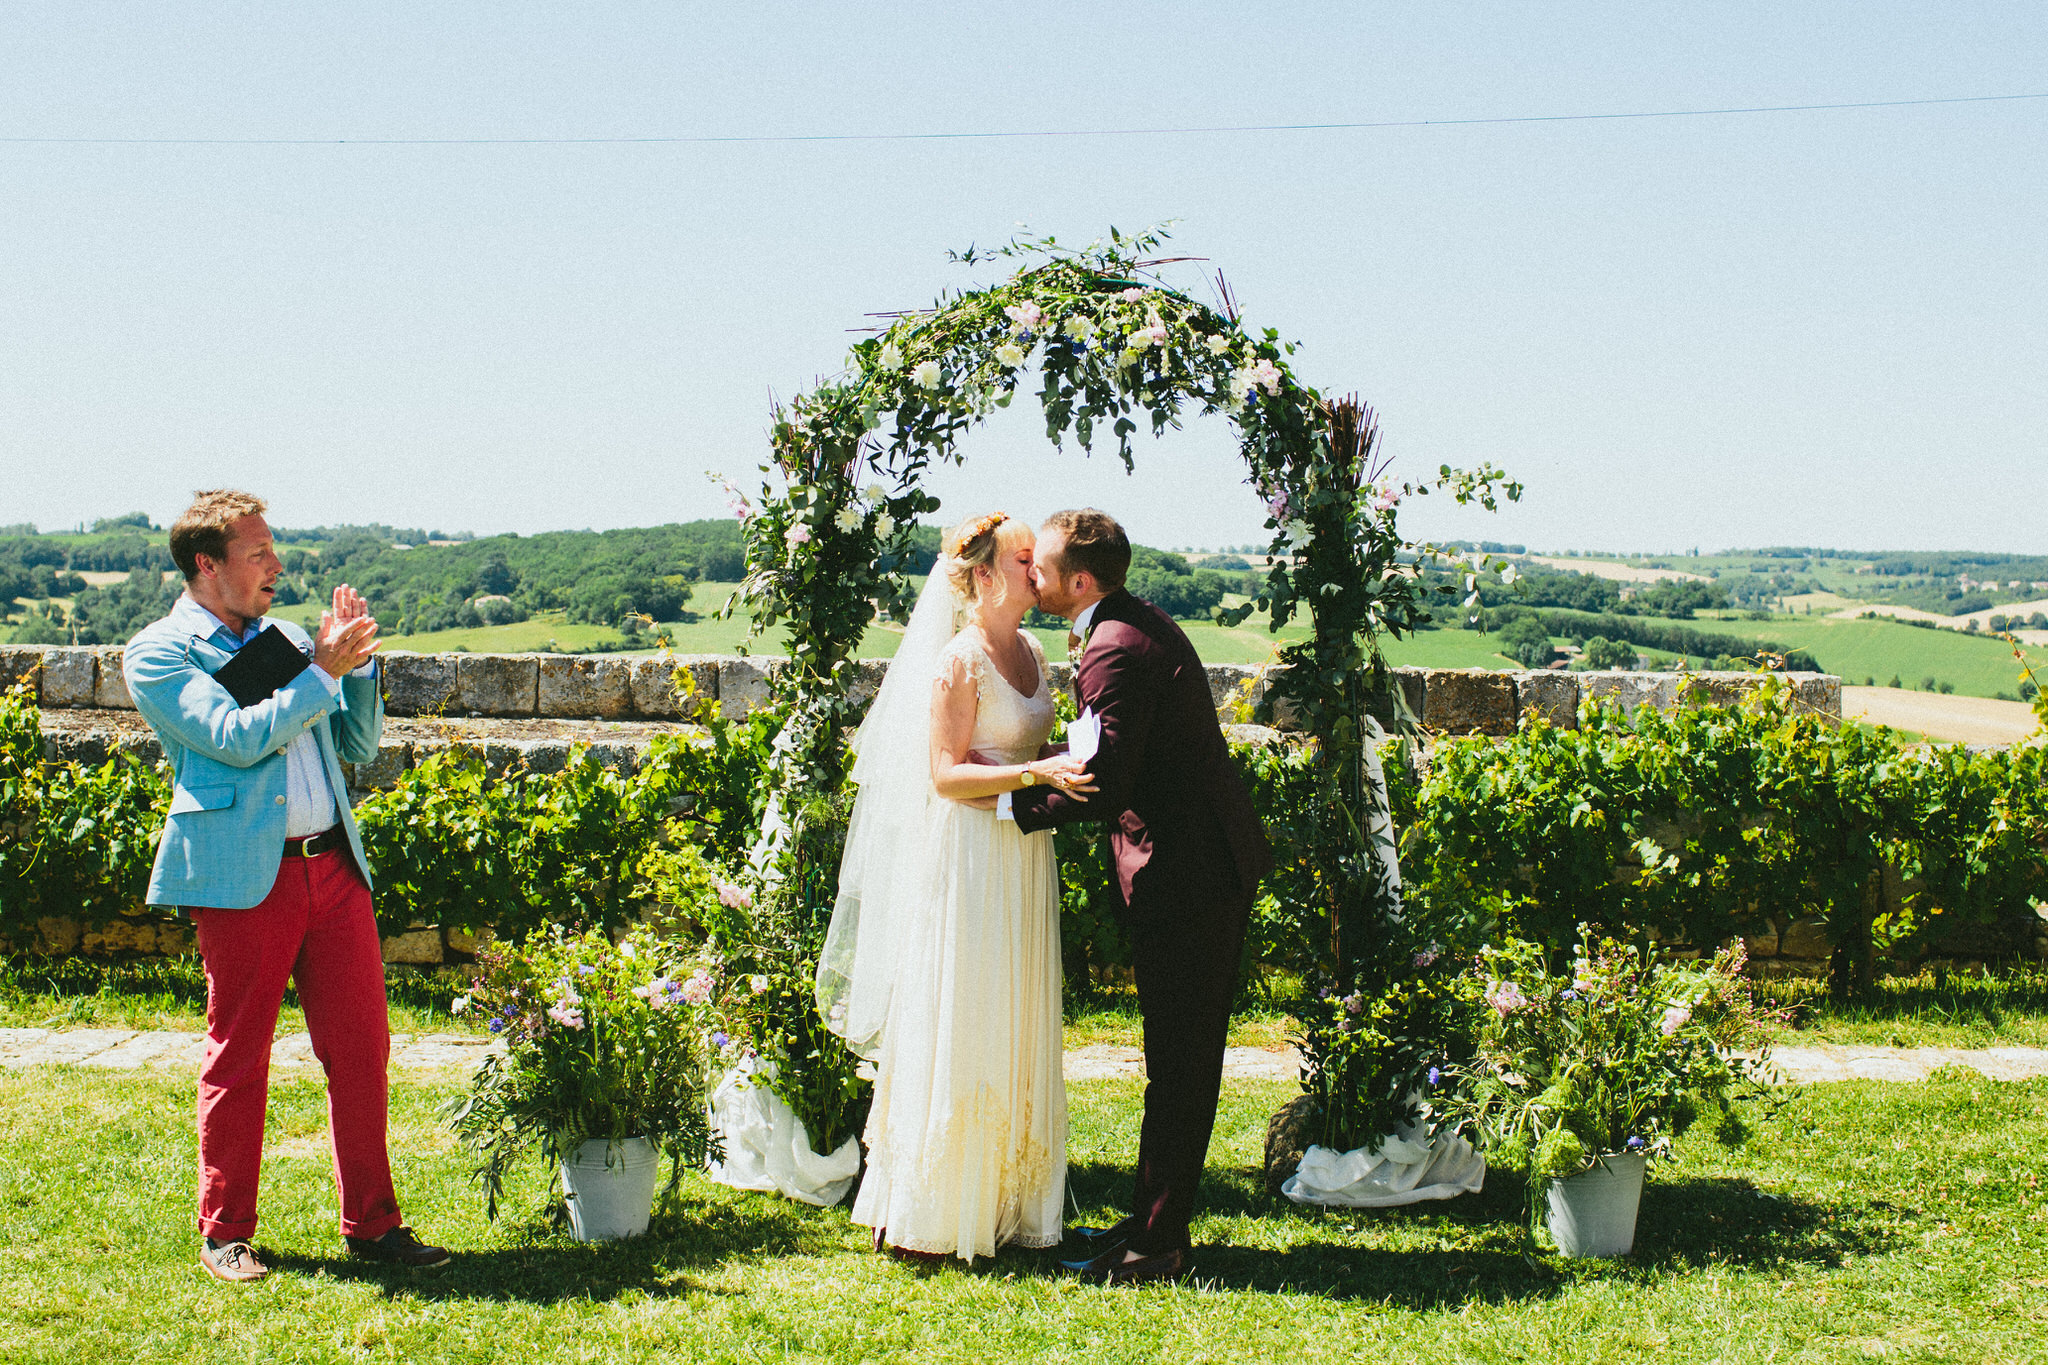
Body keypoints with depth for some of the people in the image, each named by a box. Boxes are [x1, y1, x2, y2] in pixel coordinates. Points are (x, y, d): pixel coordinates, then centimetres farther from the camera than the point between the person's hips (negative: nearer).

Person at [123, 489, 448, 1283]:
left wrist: (357, 664, 5)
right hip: (241, 877, -5)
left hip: (333, 864, 6)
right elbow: (238, 739, -15)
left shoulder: (287, 641, 18)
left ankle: (372, 1224, 14)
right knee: (237, 1060, 3)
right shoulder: (158, 654, -1)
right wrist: (322, 672, -10)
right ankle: (225, 1233, 17)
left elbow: (358, 748, 19)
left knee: (361, 1048, 5)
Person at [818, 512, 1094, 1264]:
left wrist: (1060, 775, 5)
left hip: (1024, 861, 8)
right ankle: (920, 1220, 6)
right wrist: (1034, 773, -25)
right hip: (969, 861, -8)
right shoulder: (959, 660, -13)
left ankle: (1001, 1205, 20)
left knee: (1016, 1042, 11)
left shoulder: (1030, 651, 12)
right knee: (954, 1039, -3)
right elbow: (945, 774, -17)